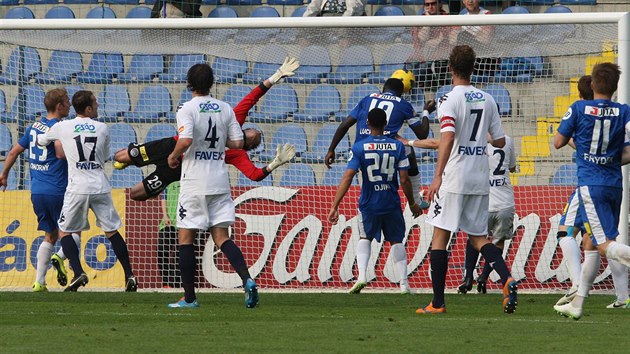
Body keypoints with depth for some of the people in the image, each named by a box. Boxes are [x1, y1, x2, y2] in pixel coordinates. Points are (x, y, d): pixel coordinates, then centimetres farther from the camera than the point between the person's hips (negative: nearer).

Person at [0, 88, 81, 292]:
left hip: (36, 191, 7)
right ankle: (60, 256, -22)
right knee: (73, 232, 6)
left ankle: (39, 282, 6)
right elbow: (61, 153, -29)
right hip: (56, 191, -7)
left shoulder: (34, 127, 12)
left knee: (50, 235, 15)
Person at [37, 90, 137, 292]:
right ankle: (129, 276, 8)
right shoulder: (103, 129, 5)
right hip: (101, 188, 2)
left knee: (64, 231, 11)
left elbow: (40, 141, 19)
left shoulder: (62, 128, 2)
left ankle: (78, 272, -7)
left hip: (77, 189, -2)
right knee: (112, 231, 12)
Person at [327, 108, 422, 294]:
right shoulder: (397, 146, -3)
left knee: (366, 238, 21)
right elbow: (404, 181, -3)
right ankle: (404, 283, 10)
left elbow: (347, 178, -13)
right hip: (392, 203, 0)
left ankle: (362, 275, 2)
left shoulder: (359, 147, -6)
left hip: (369, 204, 0)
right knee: (396, 241, 16)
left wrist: (335, 207, -12)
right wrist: (412, 203, 12)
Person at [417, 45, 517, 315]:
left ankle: (438, 302, 0)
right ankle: (507, 279, -13)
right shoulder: (487, 100, 9)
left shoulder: (450, 99, -9)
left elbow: (448, 137, -21)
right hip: (480, 180, 6)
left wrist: (437, 176, -24)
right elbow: (500, 141, 12)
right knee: (478, 238, 12)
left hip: (454, 178, -6)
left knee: (440, 236, 2)